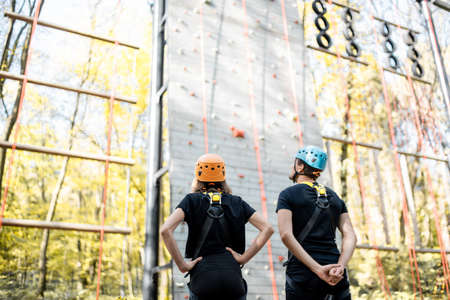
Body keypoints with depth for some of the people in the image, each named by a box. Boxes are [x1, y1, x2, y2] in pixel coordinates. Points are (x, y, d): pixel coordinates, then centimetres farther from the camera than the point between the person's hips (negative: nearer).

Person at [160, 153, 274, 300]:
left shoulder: (192, 201, 4)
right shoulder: (237, 202, 10)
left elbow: (165, 230, -11)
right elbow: (268, 229, 3)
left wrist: (181, 264, -5)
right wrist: (244, 257, 3)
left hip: (203, 276, -1)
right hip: (233, 276, 2)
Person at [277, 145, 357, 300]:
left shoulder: (288, 194, 1)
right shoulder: (335, 197, 16)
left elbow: (286, 235, -14)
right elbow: (350, 236, 2)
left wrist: (318, 269, -17)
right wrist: (340, 267, -10)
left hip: (302, 274, -4)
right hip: (336, 279, 4)